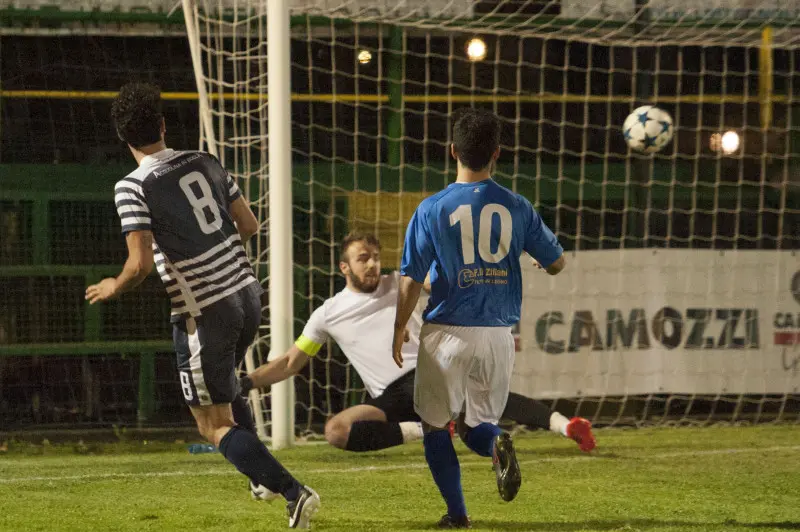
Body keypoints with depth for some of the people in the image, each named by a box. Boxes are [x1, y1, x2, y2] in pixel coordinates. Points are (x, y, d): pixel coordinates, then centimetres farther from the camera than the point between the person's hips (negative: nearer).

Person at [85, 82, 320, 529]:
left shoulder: (133, 188, -13)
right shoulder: (205, 163, 5)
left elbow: (141, 265, -18)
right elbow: (250, 226, 10)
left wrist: (114, 287, 3)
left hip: (204, 313, -7)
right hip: (247, 295, 7)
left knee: (215, 425, 3)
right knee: (224, 387, 33)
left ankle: (293, 492, -9)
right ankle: (262, 472, 31)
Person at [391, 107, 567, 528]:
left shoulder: (432, 209, -7)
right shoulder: (516, 208, 0)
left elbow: (411, 280, -7)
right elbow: (556, 263, 9)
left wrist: (399, 330, 8)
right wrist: (531, 253, 33)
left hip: (447, 334, -2)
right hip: (499, 335, 3)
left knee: (436, 426, 14)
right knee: (478, 423, 15)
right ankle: (497, 444, -20)